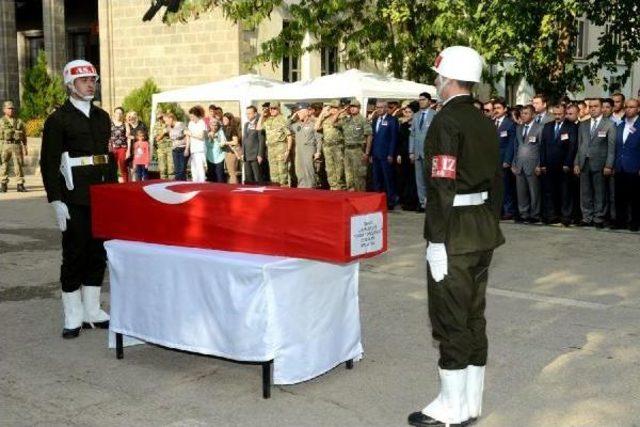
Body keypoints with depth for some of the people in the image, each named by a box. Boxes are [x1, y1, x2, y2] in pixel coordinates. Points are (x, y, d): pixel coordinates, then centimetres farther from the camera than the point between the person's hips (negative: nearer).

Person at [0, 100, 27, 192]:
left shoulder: (19, 122, 13)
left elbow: (24, 136, 14)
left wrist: (25, 147, 7)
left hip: (17, 146, 1)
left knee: (18, 165, -3)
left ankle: (20, 185, 0)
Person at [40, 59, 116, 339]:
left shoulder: (102, 117, 14)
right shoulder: (58, 119, -4)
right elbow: (49, 163, -7)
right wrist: (56, 201, -13)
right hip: (74, 200, -5)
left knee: (98, 255, 9)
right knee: (74, 257, 0)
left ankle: (91, 311, 21)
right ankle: (73, 317, 10)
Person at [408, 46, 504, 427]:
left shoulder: (447, 122, -14)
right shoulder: (486, 123, 11)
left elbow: (442, 187, -20)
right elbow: (497, 181, 15)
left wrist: (438, 241, -18)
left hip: (455, 231, -9)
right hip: (485, 227, 9)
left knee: (450, 321, 1)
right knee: (474, 317, 14)